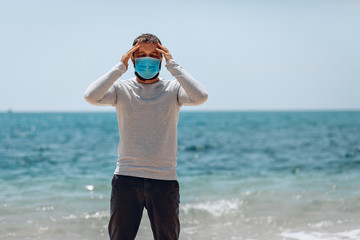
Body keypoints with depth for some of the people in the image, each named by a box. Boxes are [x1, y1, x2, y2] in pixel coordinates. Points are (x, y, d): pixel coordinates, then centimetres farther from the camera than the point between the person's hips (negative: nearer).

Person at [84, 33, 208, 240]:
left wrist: (172, 65, -9)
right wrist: (121, 67, -9)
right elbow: (91, 96, -14)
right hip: (126, 178, 0)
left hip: (165, 179, 0)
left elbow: (200, 96, -16)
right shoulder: (122, 89, 4)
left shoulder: (173, 89, 4)